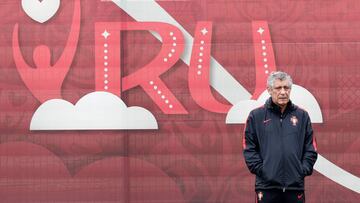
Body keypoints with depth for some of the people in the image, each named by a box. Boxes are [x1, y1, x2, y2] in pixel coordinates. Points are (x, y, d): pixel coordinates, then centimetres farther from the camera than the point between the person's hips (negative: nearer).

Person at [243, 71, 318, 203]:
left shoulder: (302, 116, 9)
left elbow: (310, 149, 9)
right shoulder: (256, 116, 3)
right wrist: (260, 170, -8)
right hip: (267, 186, -2)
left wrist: (303, 170, -2)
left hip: (295, 185, 2)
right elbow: (249, 149, 1)